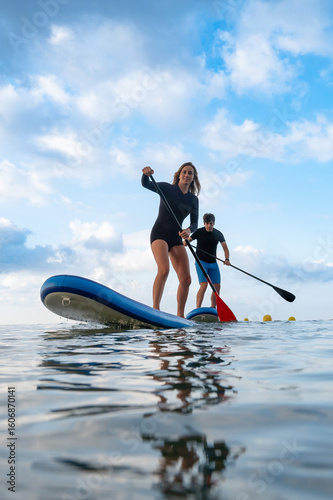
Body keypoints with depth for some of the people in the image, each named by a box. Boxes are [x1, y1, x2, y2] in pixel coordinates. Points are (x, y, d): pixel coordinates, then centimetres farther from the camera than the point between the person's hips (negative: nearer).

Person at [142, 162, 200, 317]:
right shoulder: (167, 188, 2)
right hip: (159, 234, -5)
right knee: (164, 269, -29)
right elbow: (146, 184, -11)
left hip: (176, 239, 5)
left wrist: (189, 230, -20)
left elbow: (194, 223, 3)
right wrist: (146, 174, -34)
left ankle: (180, 316, 7)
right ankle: (155, 309, -25)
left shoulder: (193, 199, 11)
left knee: (186, 279, -4)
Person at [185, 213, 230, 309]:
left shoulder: (218, 234, 3)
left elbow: (225, 248, 3)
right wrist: (185, 241, -29)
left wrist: (227, 259, -15)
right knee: (204, 285, -21)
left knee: (217, 286, -1)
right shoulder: (199, 232, -6)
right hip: (201, 262, -4)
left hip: (213, 263, 4)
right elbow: (186, 242, -5)